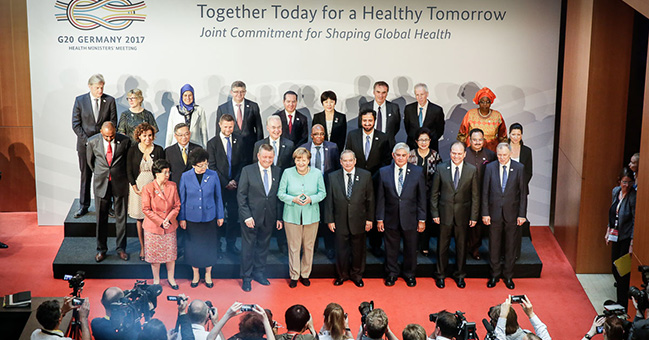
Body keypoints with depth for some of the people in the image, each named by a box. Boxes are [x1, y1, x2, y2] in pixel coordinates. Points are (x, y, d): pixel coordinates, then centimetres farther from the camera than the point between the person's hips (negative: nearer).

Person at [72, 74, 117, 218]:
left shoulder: (110, 101, 0)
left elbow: (113, 124, 2)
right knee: (85, 176, 8)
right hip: (85, 145, 0)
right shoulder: (80, 100, 0)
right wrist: (87, 141, -10)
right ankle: (83, 206, 18)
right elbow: (76, 124, -1)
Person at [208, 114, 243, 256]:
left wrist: (235, 180, -5)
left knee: (233, 216, 8)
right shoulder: (212, 143, -2)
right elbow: (212, 167, -5)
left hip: (235, 184, 2)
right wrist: (225, 183, -10)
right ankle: (217, 246, 16)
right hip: (219, 186, -2)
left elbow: (242, 162, 7)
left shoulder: (239, 140, 5)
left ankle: (231, 244, 22)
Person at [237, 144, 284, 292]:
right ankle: (246, 278, 21)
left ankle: (259, 273, 32)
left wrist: (279, 217, 3)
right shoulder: (247, 171, -6)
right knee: (248, 247, 7)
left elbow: (280, 196, 6)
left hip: (269, 218, 3)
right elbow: (241, 195, -7)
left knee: (263, 246, 14)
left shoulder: (278, 172, 3)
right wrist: (247, 216, -14)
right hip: (251, 217, -3)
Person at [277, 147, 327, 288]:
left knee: (309, 246, 9)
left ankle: (305, 274, 27)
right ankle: (294, 276, 20)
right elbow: (280, 193, 1)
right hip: (292, 216, -1)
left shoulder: (317, 173, -2)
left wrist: (311, 199, -14)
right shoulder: (287, 173, -4)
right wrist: (294, 199, -17)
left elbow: (322, 193, 5)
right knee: (294, 247, 4)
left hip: (311, 216, 1)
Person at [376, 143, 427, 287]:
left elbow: (421, 197, -1)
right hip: (391, 218, 1)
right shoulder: (384, 172, -1)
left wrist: (422, 219, -3)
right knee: (391, 248, 13)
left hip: (410, 218, 0)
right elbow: (380, 198, 2)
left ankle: (409, 274, 32)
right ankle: (392, 273, 32)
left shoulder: (417, 171, -4)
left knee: (410, 248, 12)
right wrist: (379, 219, -1)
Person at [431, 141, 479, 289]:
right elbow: (434, 193, 2)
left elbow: (475, 195, 0)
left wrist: (474, 216, -2)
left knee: (461, 246, 11)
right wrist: (434, 213, -3)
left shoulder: (472, 170, -2)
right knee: (442, 245, 8)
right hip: (445, 213, 0)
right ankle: (440, 275, 24)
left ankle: (460, 275, 28)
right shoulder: (441, 169, -2)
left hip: (462, 214, 0)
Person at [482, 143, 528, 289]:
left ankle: (508, 276, 24)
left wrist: (522, 214, -5)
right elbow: (485, 192, 0)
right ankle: (495, 275, 25)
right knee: (494, 246, 10)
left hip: (512, 213, 0)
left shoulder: (519, 168, -4)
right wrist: (485, 213, -4)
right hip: (494, 213, 1)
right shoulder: (490, 167, -2)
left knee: (511, 246, 10)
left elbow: (523, 193, -2)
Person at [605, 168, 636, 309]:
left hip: (626, 238, -7)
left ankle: (623, 304, 8)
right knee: (615, 267, 15)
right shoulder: (616, 191, 4)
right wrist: (608, 231, 17)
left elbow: (635, 221, -17)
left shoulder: (633, 197, -18)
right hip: (615, 236, 7)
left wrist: (632, 243, -18)